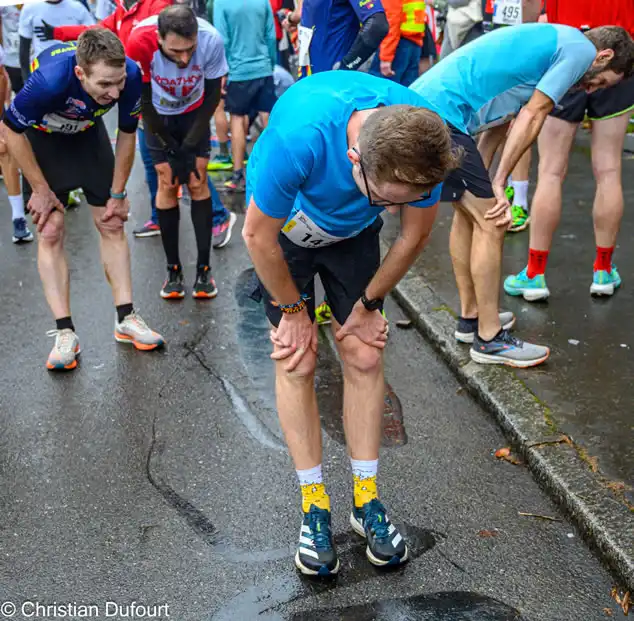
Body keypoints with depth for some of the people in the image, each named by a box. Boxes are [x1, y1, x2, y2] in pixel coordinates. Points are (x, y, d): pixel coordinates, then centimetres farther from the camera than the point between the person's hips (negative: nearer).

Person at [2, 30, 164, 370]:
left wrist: (117, 195, -6)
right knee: (50, 231, -9)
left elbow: (126, 135, -11)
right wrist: (40, 189, -17)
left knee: (112, 224, 2)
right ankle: (65, 333, -4)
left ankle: (126, 319, 11)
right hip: (42, 137, -3)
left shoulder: (130, 75, -31)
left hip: (88, 132, 4)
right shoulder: (50, 79, -41)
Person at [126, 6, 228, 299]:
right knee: (167, 185, -6)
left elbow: (212, 94, -15)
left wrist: (190, 144, -14)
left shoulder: (211, 40, -32)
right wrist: (170, 146, -15)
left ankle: (204, 268, 0)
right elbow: (143, 100, -19)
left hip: (195, 112, 1)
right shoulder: (139, 43, -35)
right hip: (158, 116, 0)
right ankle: (173, 269, 4)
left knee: (198, 182, -6)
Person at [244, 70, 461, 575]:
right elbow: (259, 236, -26)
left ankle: (367, 500, 14)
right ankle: (314, 504, 8)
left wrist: (367, 304, -2)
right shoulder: (299, 137, -43)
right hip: (284, 226, -3)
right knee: (297, 363, -6)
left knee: (364, 357, 0)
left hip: (351, 231, 3)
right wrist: (293, 311, -12)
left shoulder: (424, 144, -32)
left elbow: (414, 236, -12)